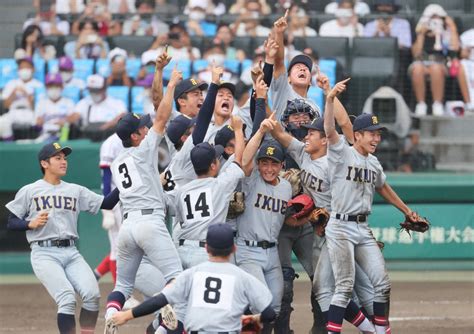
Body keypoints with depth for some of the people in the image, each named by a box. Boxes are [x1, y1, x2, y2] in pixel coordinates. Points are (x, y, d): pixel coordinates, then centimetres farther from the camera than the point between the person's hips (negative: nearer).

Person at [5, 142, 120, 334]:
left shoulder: (76, 191, 15)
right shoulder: (29, 191, 5)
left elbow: (106, 203, 8)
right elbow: (11, 223, 6)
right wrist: (31, 224, -13)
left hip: (71, 253, 4)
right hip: (44, 253, -4)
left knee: (92, 294, -16)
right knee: (67, 299, -22)